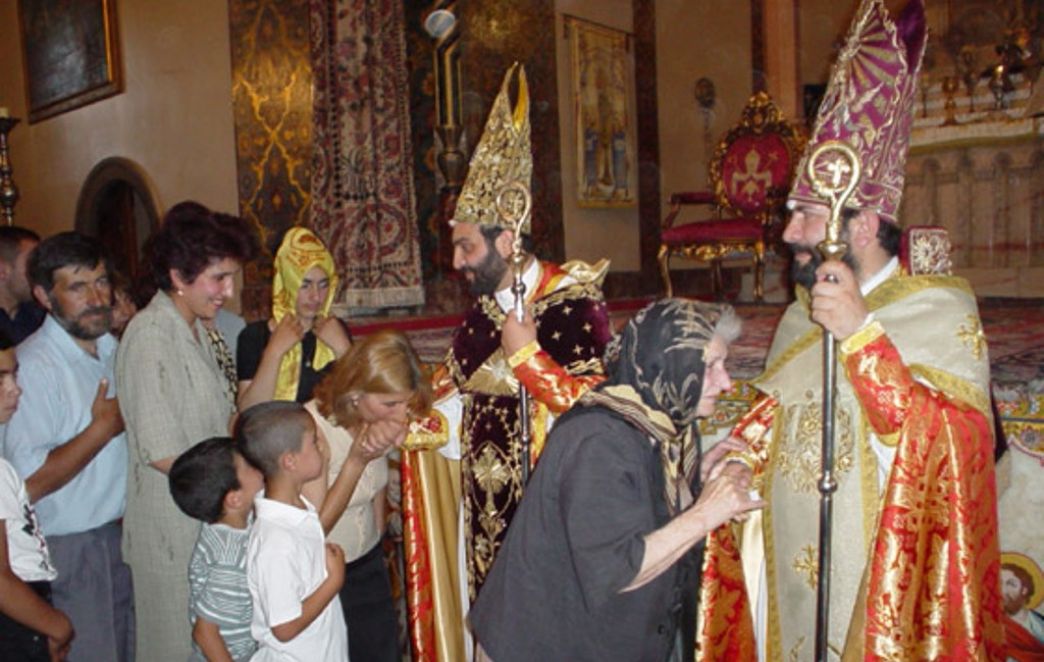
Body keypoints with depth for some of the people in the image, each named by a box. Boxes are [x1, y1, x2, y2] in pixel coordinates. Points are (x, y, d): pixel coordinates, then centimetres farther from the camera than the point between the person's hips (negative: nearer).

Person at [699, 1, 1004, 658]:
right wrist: (738, 454, -2)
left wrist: (863, 334, -27)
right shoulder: (802, 314, 7)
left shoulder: (941, 311, -11)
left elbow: (954, 449, -22)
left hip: (879, 578, -5)